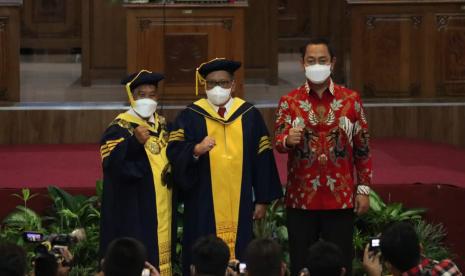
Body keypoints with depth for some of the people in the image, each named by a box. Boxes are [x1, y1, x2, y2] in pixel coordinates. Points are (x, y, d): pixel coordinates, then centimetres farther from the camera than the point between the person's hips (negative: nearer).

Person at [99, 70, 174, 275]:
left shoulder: (162, 126, 12)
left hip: (161, 210, 7)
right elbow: (112, 163, -23)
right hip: (132, 211, -7)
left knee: (159, 254, 9)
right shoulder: (119, 128, -9)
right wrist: (135, 142, -33)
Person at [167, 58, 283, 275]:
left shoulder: (249, 115, 6)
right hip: (202, 208, -1)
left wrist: (262, 200, 5)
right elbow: (174, 154, -6)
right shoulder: (190, 117, 2)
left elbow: (262, 158, 8)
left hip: (239, 207, 2)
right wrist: (196, 150, -26)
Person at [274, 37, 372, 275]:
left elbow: (363, 148, 5)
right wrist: (288, 139, -31)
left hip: (341, 198, 0)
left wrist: (363, 189, 1)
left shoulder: (351, 99, 3)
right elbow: (277, 140, -8)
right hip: (301, 198, 0)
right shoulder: (289, 101, 3)